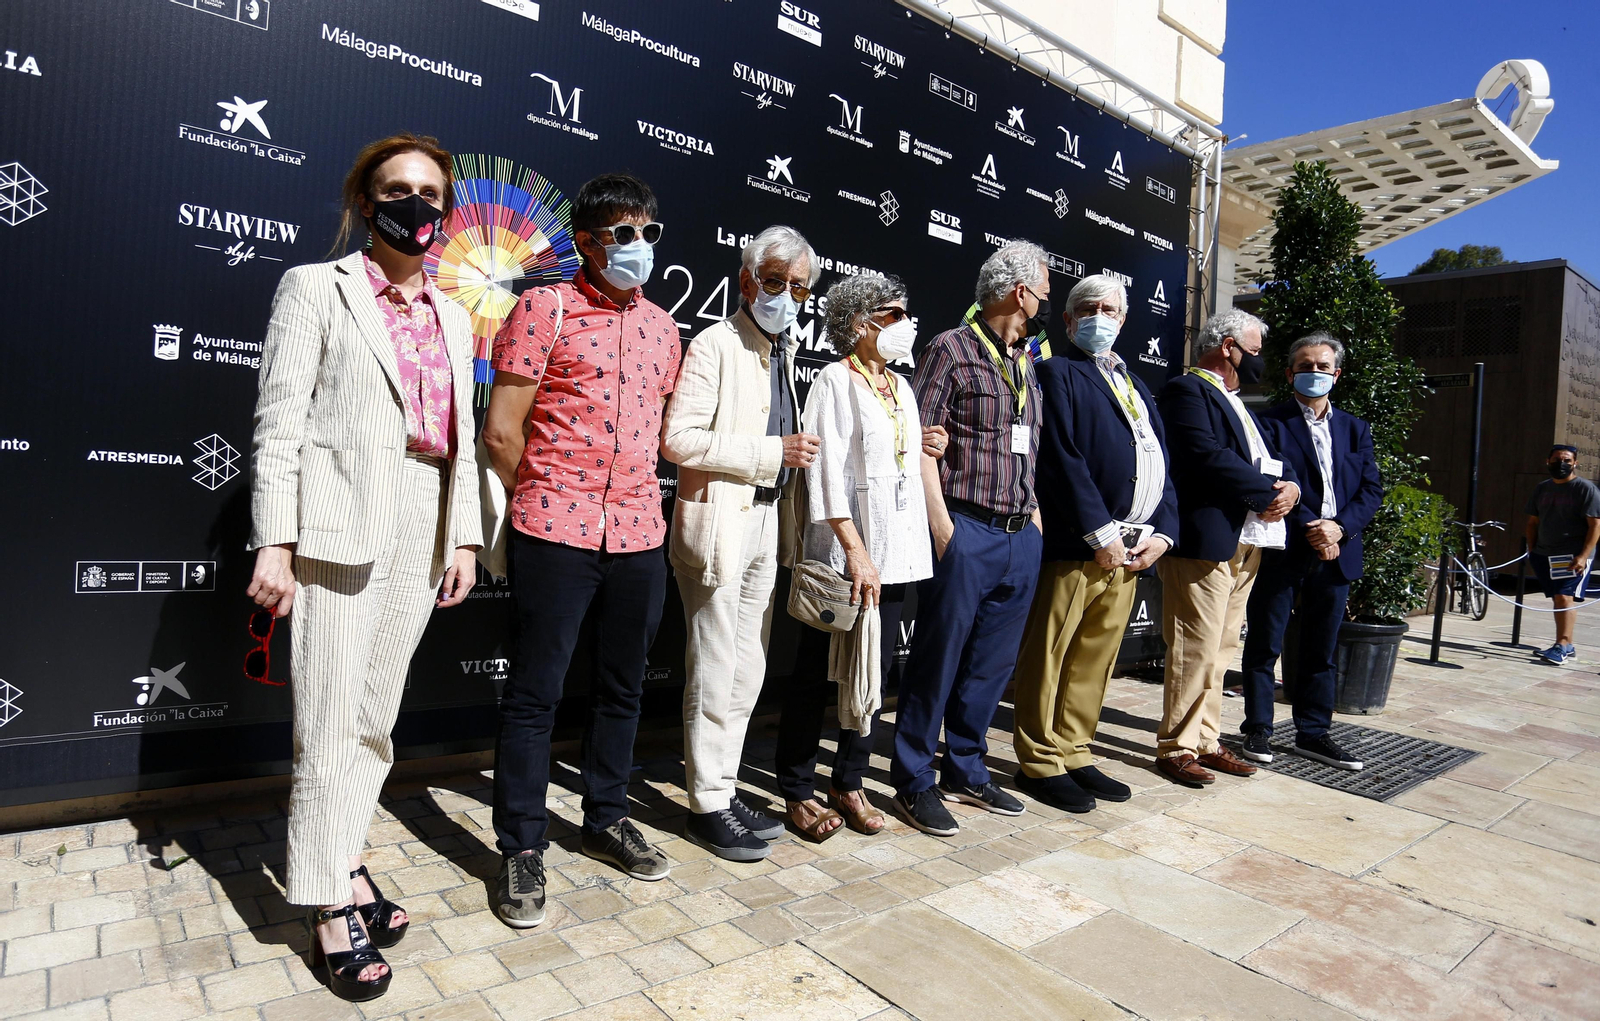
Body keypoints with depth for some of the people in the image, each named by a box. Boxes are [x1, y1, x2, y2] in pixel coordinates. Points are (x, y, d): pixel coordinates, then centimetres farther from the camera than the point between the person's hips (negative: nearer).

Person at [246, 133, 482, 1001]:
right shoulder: (316, 288, 2)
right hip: (341, 528, -5)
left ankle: (345, 860, 29)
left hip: (423, 532, 5)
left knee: (377, 715, 13)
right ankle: (331, 909, 13)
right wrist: (274, 544, -11)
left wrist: (464, 538, 11)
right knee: (331, 723, 0)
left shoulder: (452, 317, 17)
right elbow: (278, 424, -4)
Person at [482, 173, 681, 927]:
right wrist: (540, 501, 4)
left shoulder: (661, 325, 13)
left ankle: (605, 819, 34)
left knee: (622, 687, 16)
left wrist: (636, 498, 14)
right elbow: (502, 431, -6)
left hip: (639, 535, 6)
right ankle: (522, 848, 19)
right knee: (535, 693, 4)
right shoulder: (545, 309, -4)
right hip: (556, 535, -5)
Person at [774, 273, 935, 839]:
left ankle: (848, 783, 27)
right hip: (842, 558, -7)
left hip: (897, 555, 7)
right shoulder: (835, 381, -7)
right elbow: (827, 473, -15)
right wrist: (856, 552, -20)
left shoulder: (900, 386, 16)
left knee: (873, 675, 12)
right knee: (816, 675, 4)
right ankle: (798, 791, 18)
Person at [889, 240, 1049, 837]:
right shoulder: (952, 350, -5)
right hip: (966, 533, -7)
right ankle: (915, 783, 14)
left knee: (992, 664, 14)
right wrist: (942, 525, -16)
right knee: (938, 660, 0)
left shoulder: (1027, 365, 17)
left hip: (1022, 536, 8)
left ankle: (966, 771, 28)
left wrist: (1035, 516, 12)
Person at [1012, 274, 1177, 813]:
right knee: (1048, 656, 1)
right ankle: (1040, 762, 12)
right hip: (1074, 544, -7)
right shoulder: (1057, 373, -1)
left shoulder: (1135, 385, 22)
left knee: (1096, 658, 13)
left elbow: (1162, 463, 18)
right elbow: (1063, 459, -12)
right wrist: (1101, 533, -16)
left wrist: (1162, 531, 4)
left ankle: (1073, 753, 24)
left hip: (1130, 548, 7)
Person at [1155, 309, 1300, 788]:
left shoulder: (1234, 401, 25)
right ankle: (1176, 748, 4)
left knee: (1220, 649, 13)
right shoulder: (1187, 390, -6)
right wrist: (1268, 493, -15)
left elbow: (1272, 458, 19)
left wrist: (1290, 485, -2)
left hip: (1245, 542, 10)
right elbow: (1207, 455, -20)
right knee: (1195, 649, -6)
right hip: (1204, 540, -10)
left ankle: (1205, 741, 23)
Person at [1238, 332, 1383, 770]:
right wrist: (1309, 531, -17)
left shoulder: (1355, 429, 15)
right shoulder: (1270, 423, -1)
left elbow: (1371, 489, 8)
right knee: (1264, 644, 3)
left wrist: (1339, 527, -9)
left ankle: (1313, 733, 23)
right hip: (1281, 552, -5)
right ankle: (1258, 730, 14)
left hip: (1336, 552, 5)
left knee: (1322, 649, 12)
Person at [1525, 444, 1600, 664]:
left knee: (1564, 597, -15)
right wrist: (1531, 550, 11)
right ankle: (1568, 647, 18)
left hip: (1573, 555, -6)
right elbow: (1533, 522, 19)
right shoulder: (1541, 489, 13)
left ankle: (1562, 646, -16)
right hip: (1544, 554, 6)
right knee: (1558, 599, 10)